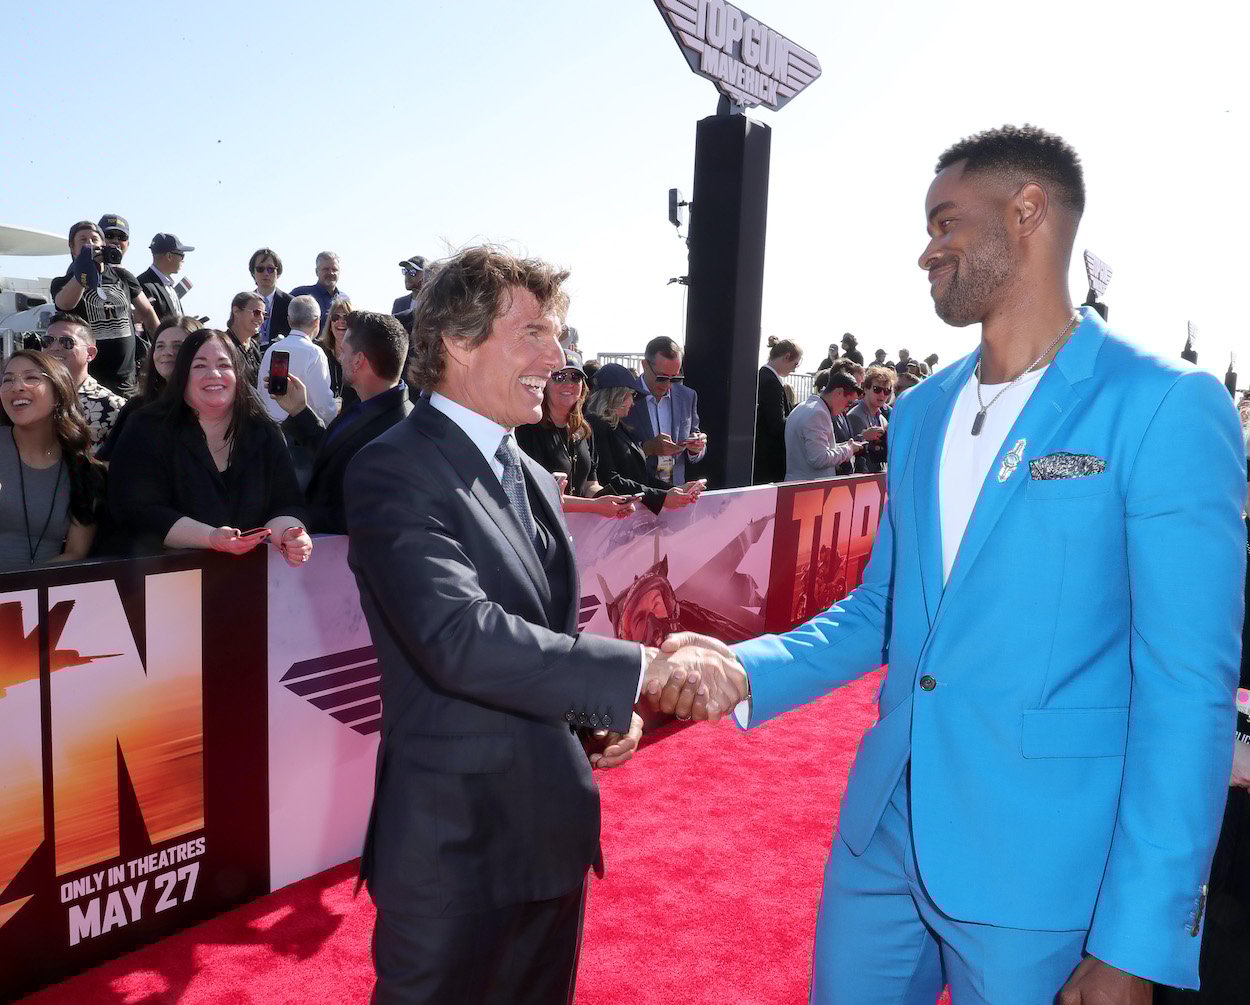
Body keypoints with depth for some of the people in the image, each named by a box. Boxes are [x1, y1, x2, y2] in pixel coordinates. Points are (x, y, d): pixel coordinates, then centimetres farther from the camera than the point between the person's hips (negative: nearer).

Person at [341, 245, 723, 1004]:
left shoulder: (534, 480, 10)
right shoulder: (394, 472, -16)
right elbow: (461, 639, -29)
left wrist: (606, 709, 0)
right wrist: (640, 670, -27)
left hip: (554, 829, 8)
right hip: (454, 846, -7)